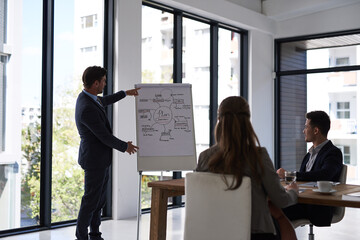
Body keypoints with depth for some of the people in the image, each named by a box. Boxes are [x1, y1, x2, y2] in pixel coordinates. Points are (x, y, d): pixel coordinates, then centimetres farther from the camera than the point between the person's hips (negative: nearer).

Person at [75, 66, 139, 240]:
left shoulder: (86, 96, 4)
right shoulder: (87, 109, -27)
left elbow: (104, 101, 28)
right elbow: (105, 136, -22)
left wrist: (125, 93, 33)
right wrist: (125, 146, -8)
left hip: (101, 159, 10)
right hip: (95, 160, -10)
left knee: (99, 199, 16)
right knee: (91, 200, 1)